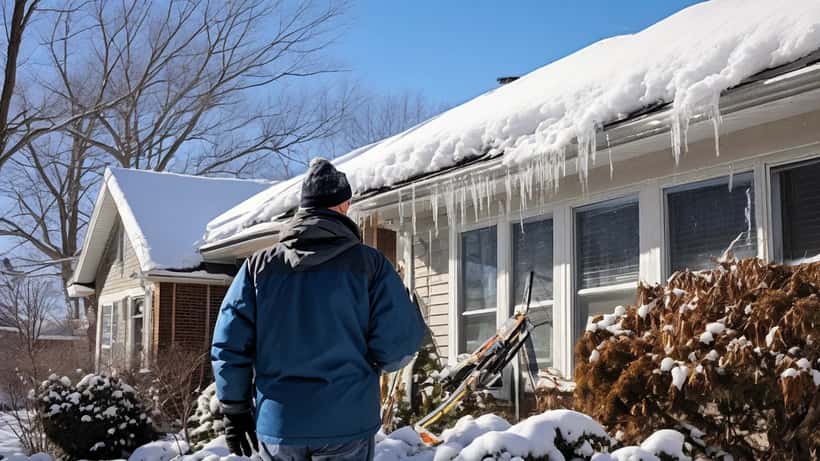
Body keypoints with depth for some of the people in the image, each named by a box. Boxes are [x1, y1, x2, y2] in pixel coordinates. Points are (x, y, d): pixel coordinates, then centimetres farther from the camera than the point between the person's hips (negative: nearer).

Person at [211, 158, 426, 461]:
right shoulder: (369, 263, -5)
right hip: (346, 423, -2)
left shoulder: (259, 266, 3)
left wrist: (235, 409, 12)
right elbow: (400, 340, -9)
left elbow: (229, 344, 2)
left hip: (277, 424, 2)